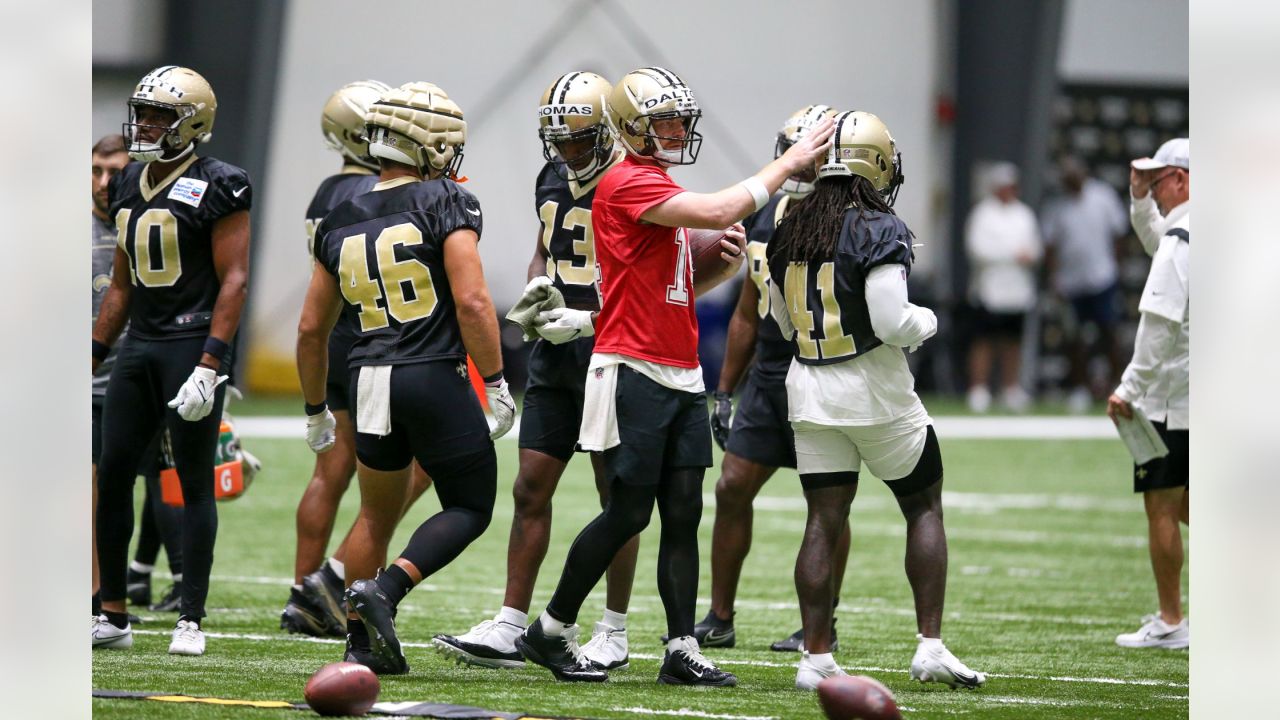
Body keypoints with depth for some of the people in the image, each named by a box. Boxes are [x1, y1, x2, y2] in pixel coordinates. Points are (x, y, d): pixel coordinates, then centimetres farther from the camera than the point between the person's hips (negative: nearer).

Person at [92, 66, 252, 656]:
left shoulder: (215, 188, -9)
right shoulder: (129, 186, 13)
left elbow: (234, 280, -13)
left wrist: (209, 366, -20)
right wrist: (94, 355, 17)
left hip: (194, 342, -7)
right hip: (139, 343, 7)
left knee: (194, 482, -2)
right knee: (112, 476, 4)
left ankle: (192, 620, 2)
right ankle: (113, 615, 12)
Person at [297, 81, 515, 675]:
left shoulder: (339, 224, 11)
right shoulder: (447, 204, -5)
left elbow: (312, 329, 15)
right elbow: (472, 302, -15)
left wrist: (316, 412, 26)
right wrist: (497, 385, -8)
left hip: (370, 382, 5)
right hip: (436, 378, -5)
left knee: (377, 516, 20)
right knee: (470, 508, 8)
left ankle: (362, 646, 19)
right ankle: (386, 588, -12)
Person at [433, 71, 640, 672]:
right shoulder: (552, 179, 9)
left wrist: (583, 319, -23)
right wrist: (538, 291, 1)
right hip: (556, 357, 7)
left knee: (615, 496, 3)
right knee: (531, 491, 4)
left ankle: (613, 633, 12)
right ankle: (510, 628, 6)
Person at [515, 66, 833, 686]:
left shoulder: (660, 190, 19)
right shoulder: (628, 183, -11)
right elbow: (720, 212, -23)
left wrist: (724, 267, 4)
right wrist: (788, 163, -15)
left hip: (681, 377, 9)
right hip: (634, 372, -9)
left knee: (683, 513, 3)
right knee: (629, 512, -6)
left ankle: (682, 652, 2)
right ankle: (550, 631, 7)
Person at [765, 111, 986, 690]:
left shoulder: (790, 234, 5)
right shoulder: (880, 231, -15)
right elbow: (892, 322, -21)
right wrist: (926, 320, -1)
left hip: (809, 389, 5)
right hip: (875, 390, -5)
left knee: (824, 521, 7)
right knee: (924, 510, 10)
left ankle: (816, 658, 3)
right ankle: (930, 647, 5)